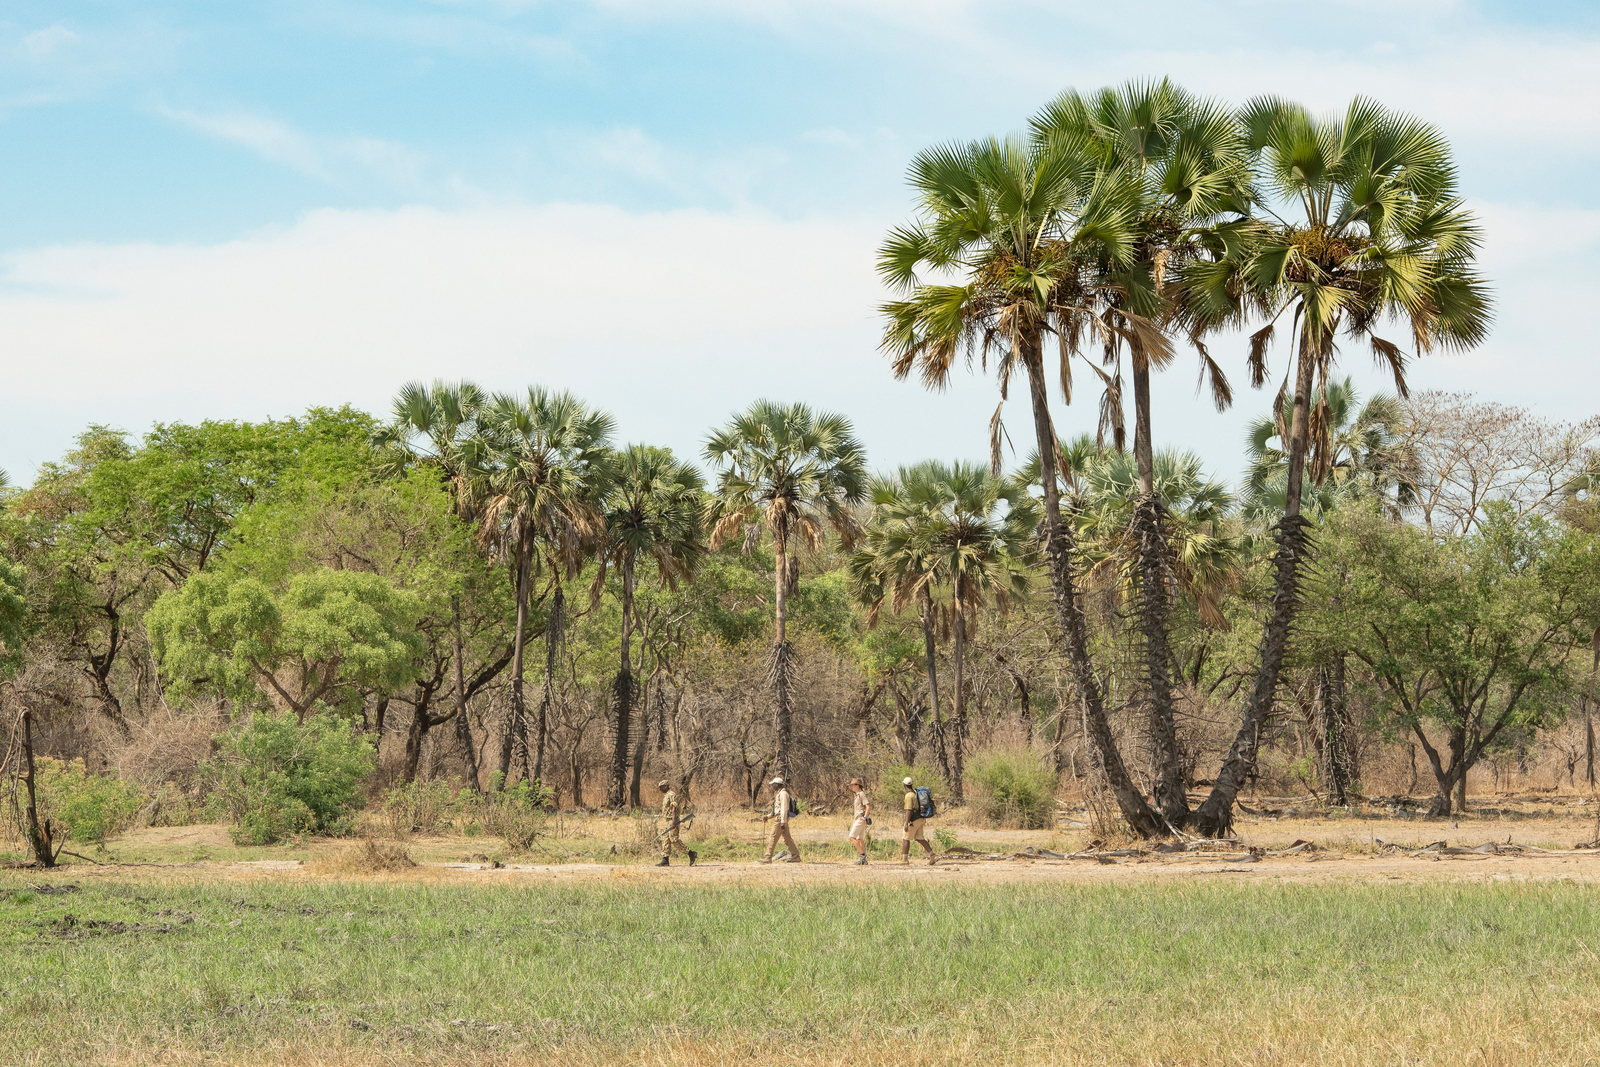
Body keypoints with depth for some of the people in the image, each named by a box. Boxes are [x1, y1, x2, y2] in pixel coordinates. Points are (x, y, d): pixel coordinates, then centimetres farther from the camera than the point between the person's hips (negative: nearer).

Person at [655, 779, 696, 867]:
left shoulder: (672, 795, -12)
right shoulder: (666, 796, 19)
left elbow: (674, 808, -20)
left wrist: (674, 822, -27)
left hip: (672, 820, -10)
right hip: (667, 821, 10)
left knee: (674, 840, -12)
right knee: (665, 840, 5)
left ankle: (691, 853, -5)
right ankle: (665, 860, 3)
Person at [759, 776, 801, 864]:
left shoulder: (783, 793, -12)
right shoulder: (778, 794, 21)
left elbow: (784, 808, -19)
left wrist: (783, 821, -24)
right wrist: (767, 816, 20)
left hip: (780, 819, -10)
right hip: (780, 819, 10)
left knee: (772, 837, -8)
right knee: (787, 838, 9)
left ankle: (767, 858, -8)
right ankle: (795, 856, 8)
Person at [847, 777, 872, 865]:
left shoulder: (862, 794, -12)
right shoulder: (858, 795, 18)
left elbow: (868, 806, -21)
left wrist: (864, 818, -28)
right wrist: (854, 820, 27)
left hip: (861, 819, -10)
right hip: (858, 819, 10)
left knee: (852, 837, -12)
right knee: (860, 839, 9)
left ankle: (862, 855, -12)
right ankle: (863, 860, 9)